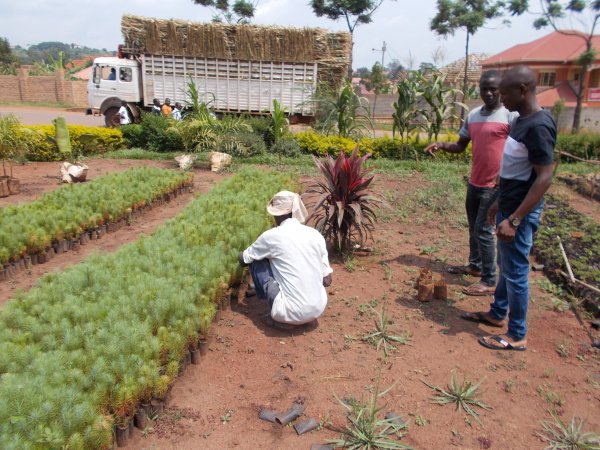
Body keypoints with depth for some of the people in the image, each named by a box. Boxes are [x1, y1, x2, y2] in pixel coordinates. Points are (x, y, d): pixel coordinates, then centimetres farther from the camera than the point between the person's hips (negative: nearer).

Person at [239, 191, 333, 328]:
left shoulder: (271, 236, -7)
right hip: (319, 309, 6)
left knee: (256, 261, 11)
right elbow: (327, 281, 7)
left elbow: (243, 259, 12)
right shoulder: (316, 235, 3)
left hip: (292, 313, -5)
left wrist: (243, 255, 36)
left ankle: (279, 315, 15)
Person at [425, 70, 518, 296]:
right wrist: (442, 145, -6)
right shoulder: (473, 115, 9)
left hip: (494, 185, -7)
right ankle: (475, 265, 36)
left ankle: (489, 281, 4)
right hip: (474, 182, 7)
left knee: (483, 230, -6)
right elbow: (461, 146, 13)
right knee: (473, 227, 18)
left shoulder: (511, 115, -13)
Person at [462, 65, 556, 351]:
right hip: (510, 207, 9)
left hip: (520, 213, -9)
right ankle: (497, 314, 38)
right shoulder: (522, 121, 8)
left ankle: (517, 336, 16)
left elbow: (545, 177, -24)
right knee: (506, 265, 21)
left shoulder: (538, 126, -22)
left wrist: (514, 220, -26)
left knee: (515, 271, 2)